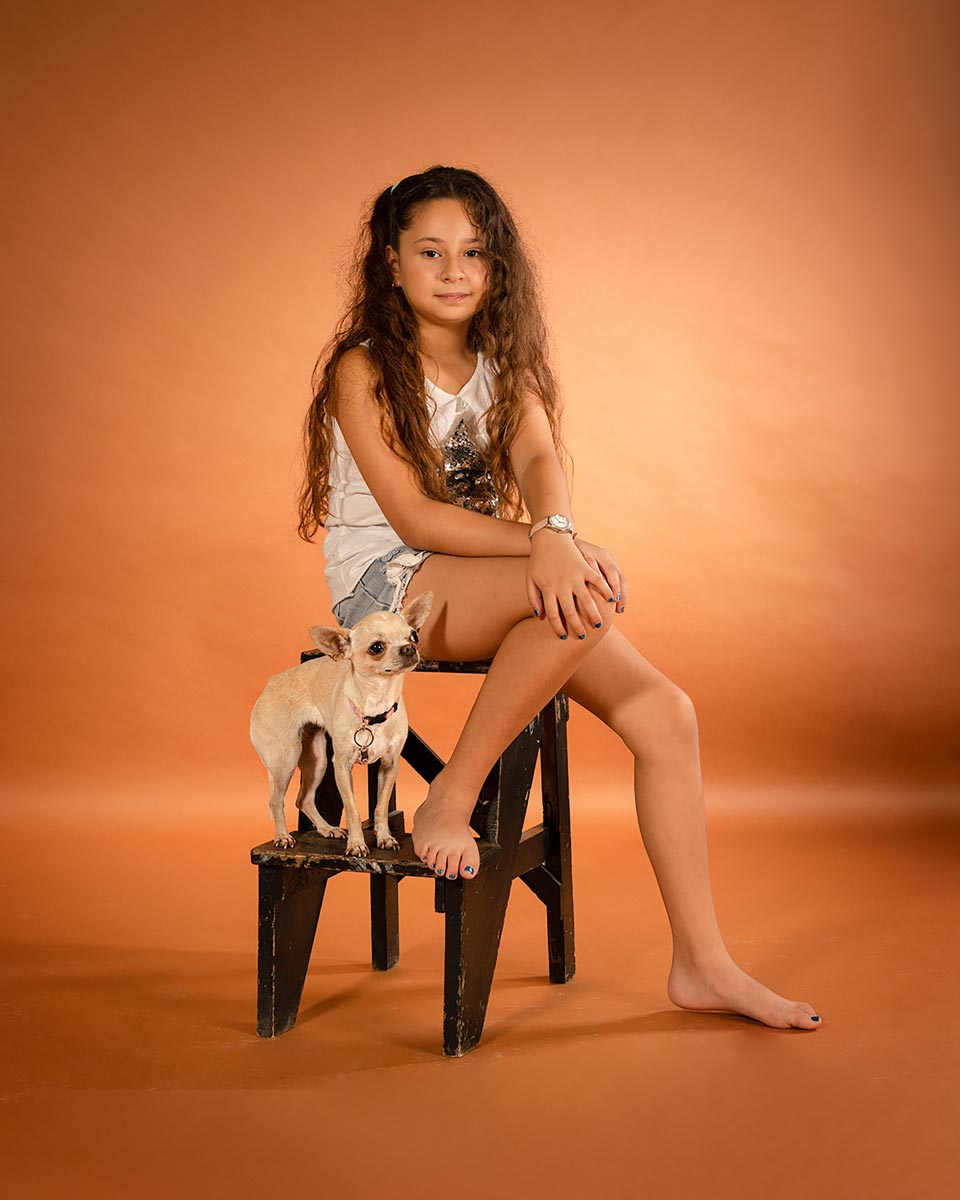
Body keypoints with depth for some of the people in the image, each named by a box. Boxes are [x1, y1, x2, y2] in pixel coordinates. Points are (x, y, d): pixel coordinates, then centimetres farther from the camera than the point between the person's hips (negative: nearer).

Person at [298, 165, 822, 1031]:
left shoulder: (504, 363, 9)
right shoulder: (363, 368, -8)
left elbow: (539, 457, -11)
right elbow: (413, 517, -16)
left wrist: (554, 532, -35)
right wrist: (548, 545, -27)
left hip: (492, 580, 6)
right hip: (385, 587, -6)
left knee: (665, 713, -12)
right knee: (584, 593, -34)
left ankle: (702, 963, -3)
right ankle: (452, 797, -18)